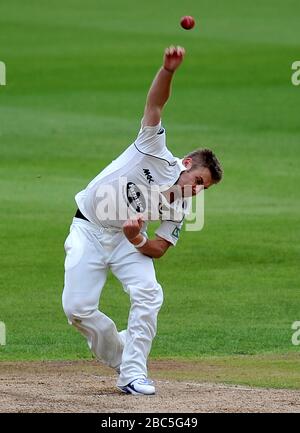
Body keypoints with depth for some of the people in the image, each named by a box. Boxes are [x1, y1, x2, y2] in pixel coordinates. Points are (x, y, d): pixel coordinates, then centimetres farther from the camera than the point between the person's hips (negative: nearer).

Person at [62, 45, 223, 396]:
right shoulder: (156, 154, -19)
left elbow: (158, 249, -6)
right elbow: (155, 104, -28)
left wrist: (138, 240, -30)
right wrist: (168, 70, -46)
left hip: (127, 238, 3)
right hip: (88, 232, -3)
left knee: (148, 293, -21)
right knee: (78, 307, -12)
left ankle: (132, 373, -14)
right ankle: (121, 358, 11)